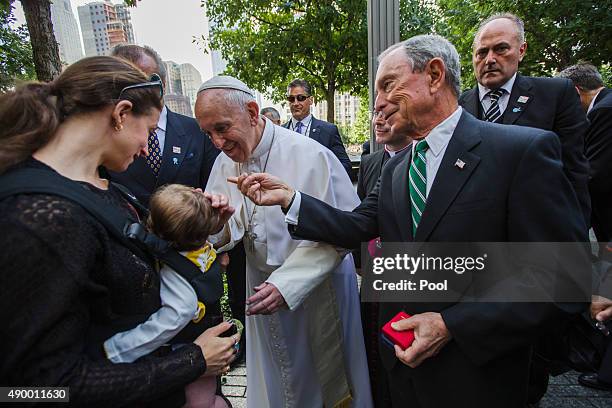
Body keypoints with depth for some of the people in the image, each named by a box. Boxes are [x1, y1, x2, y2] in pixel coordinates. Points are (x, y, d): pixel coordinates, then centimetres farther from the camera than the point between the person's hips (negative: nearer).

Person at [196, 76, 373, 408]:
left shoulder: (311, 156, -21)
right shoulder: (225, 160, -2)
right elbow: (229, 230, 1)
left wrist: (286, 283, -26)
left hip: (318, 289, -4)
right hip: (263, 287, 5)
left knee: (326, 376, 18)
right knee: (276, 379, 23)